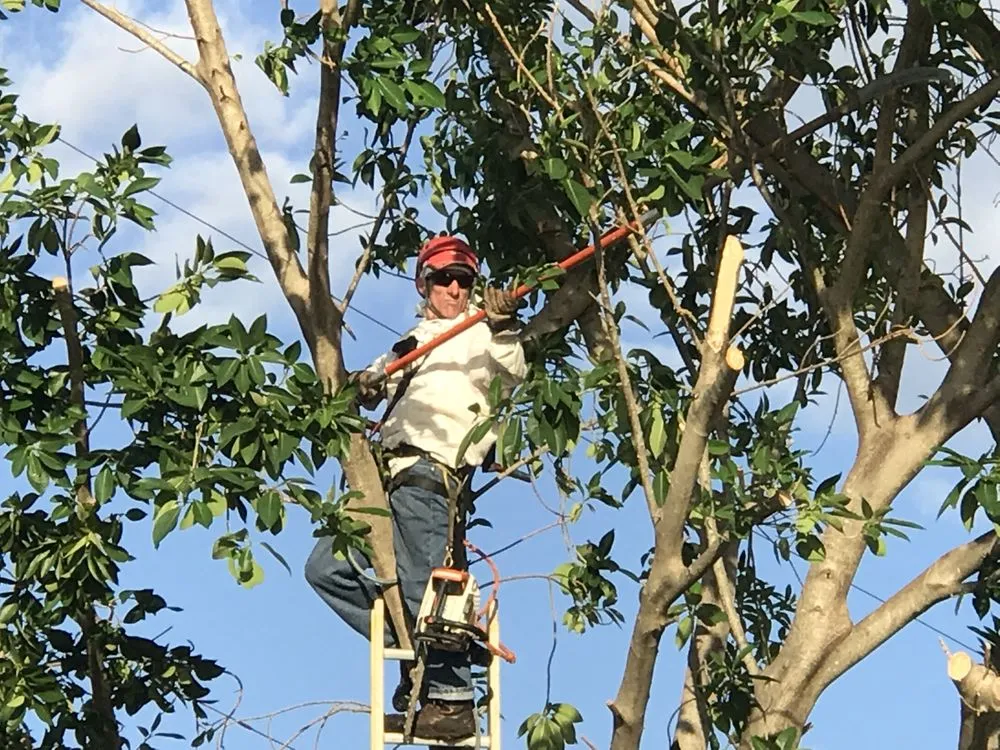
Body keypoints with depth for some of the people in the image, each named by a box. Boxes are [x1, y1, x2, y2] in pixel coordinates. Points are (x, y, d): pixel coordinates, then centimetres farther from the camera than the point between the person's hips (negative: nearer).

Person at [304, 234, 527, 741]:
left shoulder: (480, 335, 6)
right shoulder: (410, 344, 28)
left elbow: (512, 376, -13)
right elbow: (369, 388, 29)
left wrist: (503, 328, -32)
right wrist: (361, 386, 5)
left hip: (430, 474, -8)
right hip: (391, 476, 8)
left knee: (420, 586, -14)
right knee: (328, 569, 5)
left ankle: (452, 700, -7)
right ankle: (419, 656, 4)